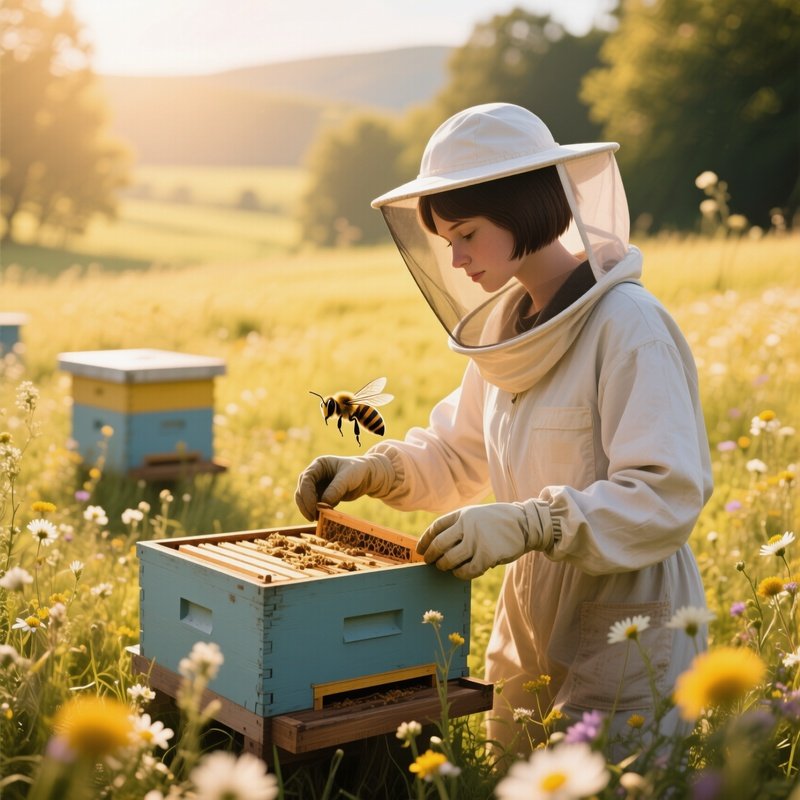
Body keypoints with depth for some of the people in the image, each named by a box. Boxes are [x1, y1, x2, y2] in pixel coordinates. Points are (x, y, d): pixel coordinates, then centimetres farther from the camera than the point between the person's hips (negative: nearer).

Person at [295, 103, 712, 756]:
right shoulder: (507, 325, 6)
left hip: (624, 646, -7)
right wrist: (376, 470, 0)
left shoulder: (627, 324, -19)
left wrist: (528, 523, -33)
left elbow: (668, 496, -25)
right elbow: (460, 455, 17)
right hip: (529, 634, 7)